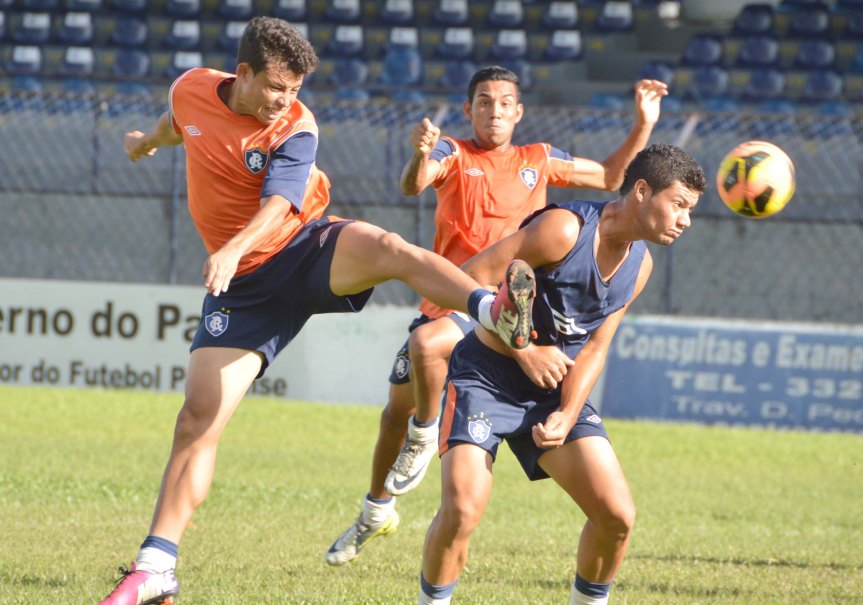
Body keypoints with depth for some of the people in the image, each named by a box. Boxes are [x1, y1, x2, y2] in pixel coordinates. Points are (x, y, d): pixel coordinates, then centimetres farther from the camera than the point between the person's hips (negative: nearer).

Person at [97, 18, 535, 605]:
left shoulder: (296, 127, -13)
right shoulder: (191, 90, 0)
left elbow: (279, 203, -28)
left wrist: (233, 249, -47)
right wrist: (148, 141, 50)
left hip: (308, 248, -3)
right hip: (246, 284, 3)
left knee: (387, 248, -37)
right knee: (198, 418, -6)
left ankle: (497, 312, -58)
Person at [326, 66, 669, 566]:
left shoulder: (539, 161, 10)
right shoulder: (453, 154, 4)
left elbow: (611, 176, 22)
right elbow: (413, 186, -18)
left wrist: (644, 124, 9)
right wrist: (421, 155, -41)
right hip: (445, 301, 3)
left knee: (426, 343, -34)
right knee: (397, 409, 13)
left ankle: (426, 435, -7)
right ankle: (376, 513, 36)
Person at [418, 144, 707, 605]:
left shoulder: (639, 265, 1)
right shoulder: (565, 229, -23)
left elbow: (594, 348, 5)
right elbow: (469, 278, -23)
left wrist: (568, 415, -11)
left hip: (553, 392, 6)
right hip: (485, 377, -6)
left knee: (617, 516, -6)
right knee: (462, 510, -23)